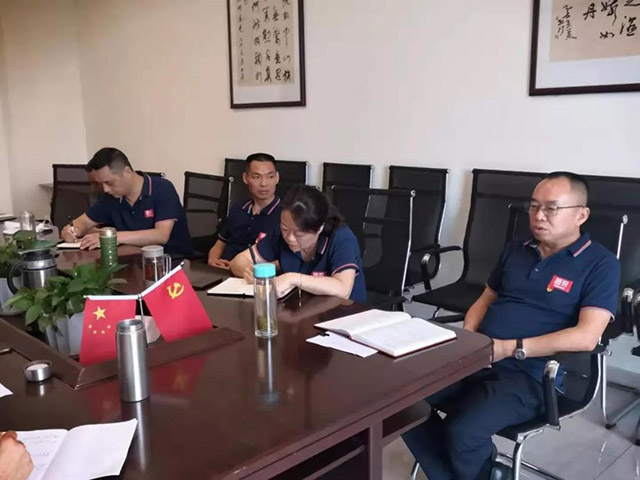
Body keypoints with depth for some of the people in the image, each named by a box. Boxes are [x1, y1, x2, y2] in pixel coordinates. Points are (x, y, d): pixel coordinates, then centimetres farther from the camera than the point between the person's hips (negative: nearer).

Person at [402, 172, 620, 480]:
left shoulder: (601, 264, -3)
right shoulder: (515, 250, 17)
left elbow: (586, 337, -14)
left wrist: (511, 348, -17)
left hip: (530, 375, -6)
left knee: (463, 432, -30)